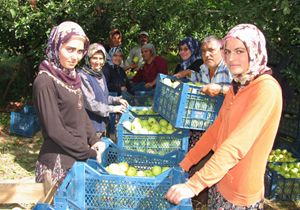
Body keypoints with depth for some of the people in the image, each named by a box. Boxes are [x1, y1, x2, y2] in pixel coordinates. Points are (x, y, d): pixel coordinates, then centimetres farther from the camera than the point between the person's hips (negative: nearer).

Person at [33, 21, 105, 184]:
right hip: (59, 162, -7)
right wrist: (89, 153, -14)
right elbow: (54, 130, -20)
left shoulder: (72, 76, 6)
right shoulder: (45, 82, -18)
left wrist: (94, 140, 2)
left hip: (80, 156, 7)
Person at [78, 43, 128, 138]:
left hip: (102, 122, 8)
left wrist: (116, 100, 3)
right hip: (90, 125, -8)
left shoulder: (100, 75, 9)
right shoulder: (82, 76, -17)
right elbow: (89, 103, -20)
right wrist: (112, 109, -14)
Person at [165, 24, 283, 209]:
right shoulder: (237, 86, 8)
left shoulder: (267, 88, -20)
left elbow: (237, 144, -28)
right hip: (219, 182, 7)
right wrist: (185, 163, 8)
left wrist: (194, 185, -31)